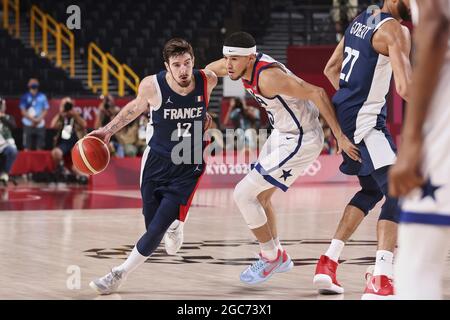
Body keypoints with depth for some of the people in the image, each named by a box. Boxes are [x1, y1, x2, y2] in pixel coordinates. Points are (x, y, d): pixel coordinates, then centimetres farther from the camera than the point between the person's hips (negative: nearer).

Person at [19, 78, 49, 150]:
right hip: (28, 125, -2)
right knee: (27, 147, -5)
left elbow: (45, 110, 8)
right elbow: (23, 111, 0)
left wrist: (39, 119, -8)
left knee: (40, 147, 3)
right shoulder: (25, 97, 1)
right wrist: (32, 119, -11)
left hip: (40, 125, 2)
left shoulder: (42, 97, 7)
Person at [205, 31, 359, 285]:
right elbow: (206, 72, 20)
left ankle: (271, 257, 11)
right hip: (282, 134, 10)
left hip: (300, 142, -10)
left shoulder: (268, 77, -30)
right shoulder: (240, 65, -3)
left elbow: (317, 93, -31)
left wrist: (340, 137, -30)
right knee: (260, 196, 21)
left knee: (243, 195, -7)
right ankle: (279, 257, 38)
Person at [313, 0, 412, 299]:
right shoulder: (395, 29, -14)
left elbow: (331, 69, 24)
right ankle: (380, 281, -26)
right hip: (365, 120, -9)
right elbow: (405, 87, -27)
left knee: (372, 190, 24)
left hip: (344, 116, 9)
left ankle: (328, 262, 24)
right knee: (398, 192, -13)